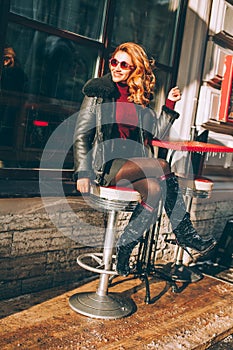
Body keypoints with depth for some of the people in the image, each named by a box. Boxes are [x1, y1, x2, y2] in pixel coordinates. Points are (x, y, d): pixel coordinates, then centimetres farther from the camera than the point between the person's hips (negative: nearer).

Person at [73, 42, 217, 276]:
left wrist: (170, 105, 1)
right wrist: (83, 171, -11)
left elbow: (156, 132, 11)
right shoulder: (98, 92, 1)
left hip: (134, 165, 5)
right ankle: (184, 233, -13)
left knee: (155, 187, -27)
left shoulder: (140, 99, 15)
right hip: (107, 166, -5)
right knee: (163, 168, -25)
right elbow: (81, 134, -2)